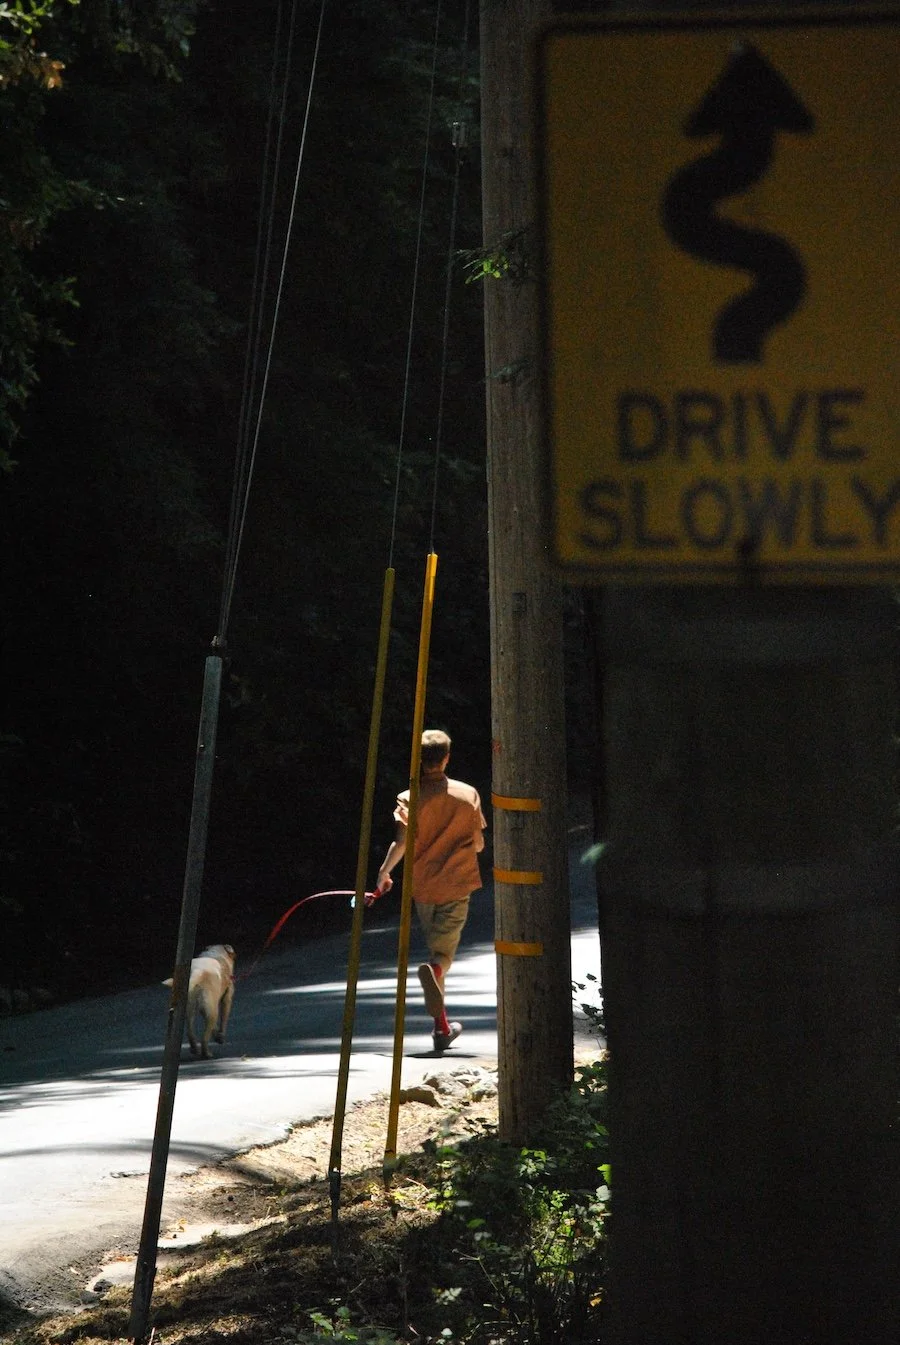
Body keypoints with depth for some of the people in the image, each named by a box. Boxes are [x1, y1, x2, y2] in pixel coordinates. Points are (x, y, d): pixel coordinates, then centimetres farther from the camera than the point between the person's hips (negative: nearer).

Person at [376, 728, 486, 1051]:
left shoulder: (409, 798, -5)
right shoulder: (468, 794, 0)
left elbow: (401, 842, -16)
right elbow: (478, 843, 5)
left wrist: (384, 872, -3)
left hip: (423, 885, 1)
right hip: (457, 885, -1)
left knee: (436, 945, 16)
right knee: (444, 951, -1)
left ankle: (442, 1024, 18)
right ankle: (434, 970, -40)